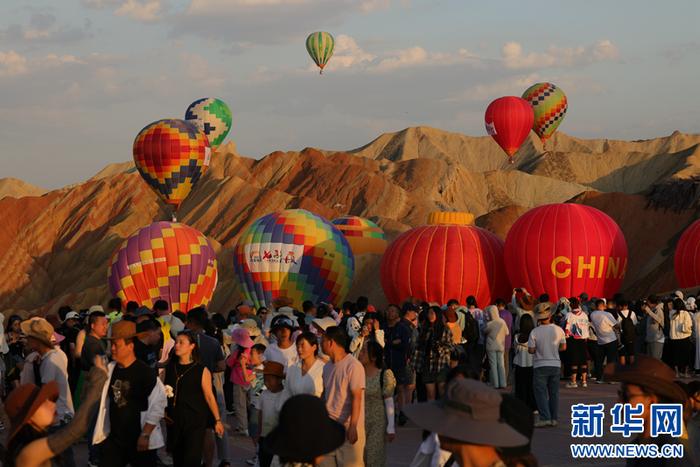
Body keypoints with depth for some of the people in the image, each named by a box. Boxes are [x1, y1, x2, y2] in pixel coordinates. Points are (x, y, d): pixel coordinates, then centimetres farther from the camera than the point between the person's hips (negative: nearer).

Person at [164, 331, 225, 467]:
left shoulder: (201, 370, -5)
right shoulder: (170, 367, 6)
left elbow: (209, 396, -3)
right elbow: (163, 391, 10)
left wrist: (218, 420, -4)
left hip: (195, 421, -4)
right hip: (174, 420, 4)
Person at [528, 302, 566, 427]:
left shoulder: (534, 332, -14)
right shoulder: (558, 330, -5)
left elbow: (531, 350, -12)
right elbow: (563, 347, 4)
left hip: (540, 365, -3)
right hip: (555, 364, 3)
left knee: (541, 392, 0)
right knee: (554, 393, 12)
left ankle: (545, 417, -10)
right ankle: (554, 418, 13)